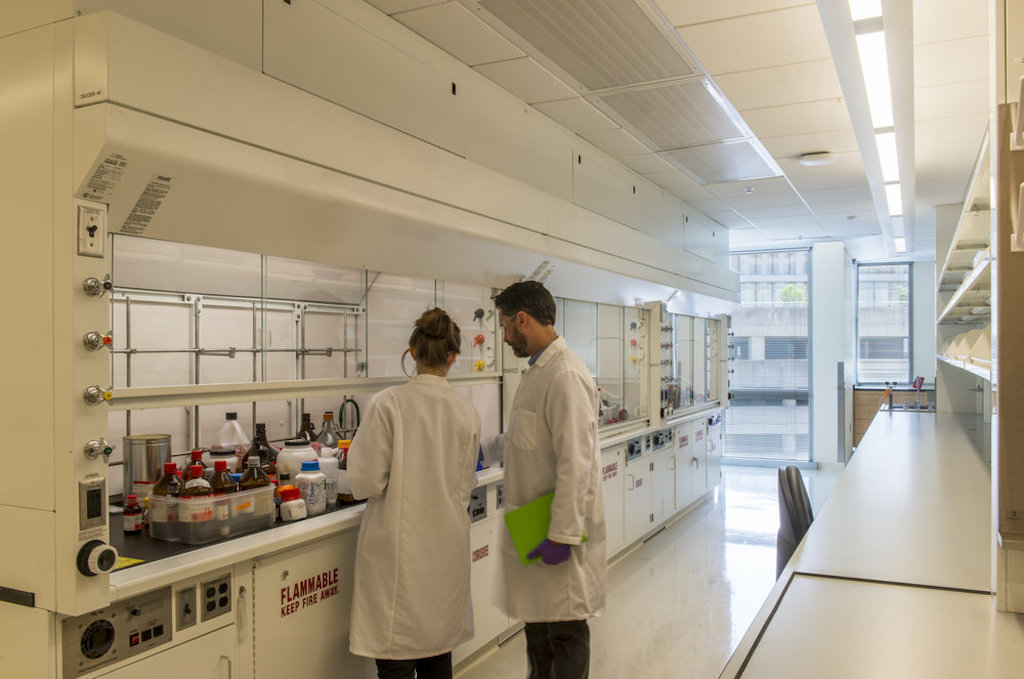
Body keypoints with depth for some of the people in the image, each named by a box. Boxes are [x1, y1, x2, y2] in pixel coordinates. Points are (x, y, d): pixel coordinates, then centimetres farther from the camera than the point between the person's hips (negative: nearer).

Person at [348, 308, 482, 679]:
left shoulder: (388, 404, -14)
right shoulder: (467, 412, -2)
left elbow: (366, 481, -12)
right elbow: (464, 487, 8)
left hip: (399, 548, -4)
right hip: (447, 546, 4)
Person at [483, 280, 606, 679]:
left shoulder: (565, 376, -22)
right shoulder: (538, 371, 11)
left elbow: (575, 463, -25)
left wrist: (562, 534, -23)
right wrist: (482, 452, 27)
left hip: (560, 528, -10)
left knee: (565, 629, 6)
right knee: (536, 619, 22)